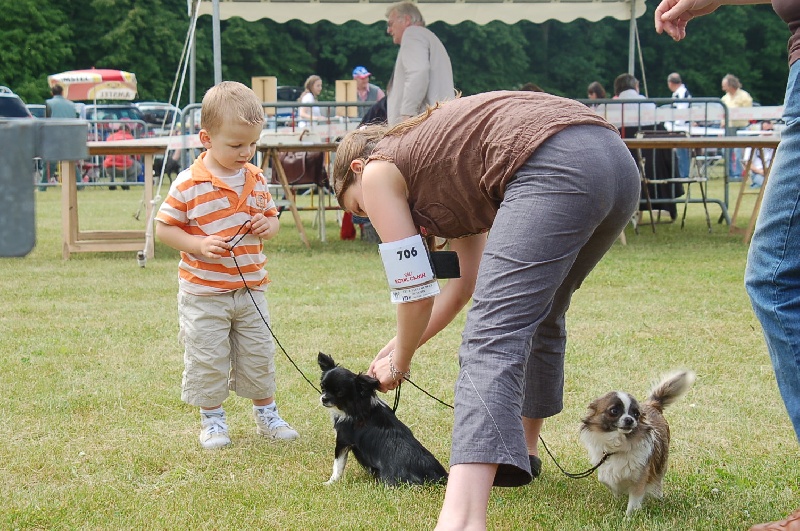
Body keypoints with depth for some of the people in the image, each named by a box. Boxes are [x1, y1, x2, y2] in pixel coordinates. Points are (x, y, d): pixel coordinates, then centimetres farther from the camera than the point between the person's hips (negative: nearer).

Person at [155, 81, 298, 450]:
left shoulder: (256, 180, 2)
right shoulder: (189, 184, -14)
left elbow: (273, 219, 15)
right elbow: (163, 228, -9)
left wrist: (267, 227, -9)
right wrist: (199, 245, -23)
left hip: (250, 289, 5)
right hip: (203, 294, -4)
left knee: (259, 356, 13)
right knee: (207, 360, 3)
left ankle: (266, 414, 30)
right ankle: (211, 419, 20)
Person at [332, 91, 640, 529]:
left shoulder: (378, 171, 14)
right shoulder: (439, 158, 36)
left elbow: (416, 290, 11)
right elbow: (466, 284, 40)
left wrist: (400, 362, 28)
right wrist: (399, 347, 45)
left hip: (556, 166, -10)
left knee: (493, 340, -17)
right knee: (540, 315, 32)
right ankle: (522, 451, 47)